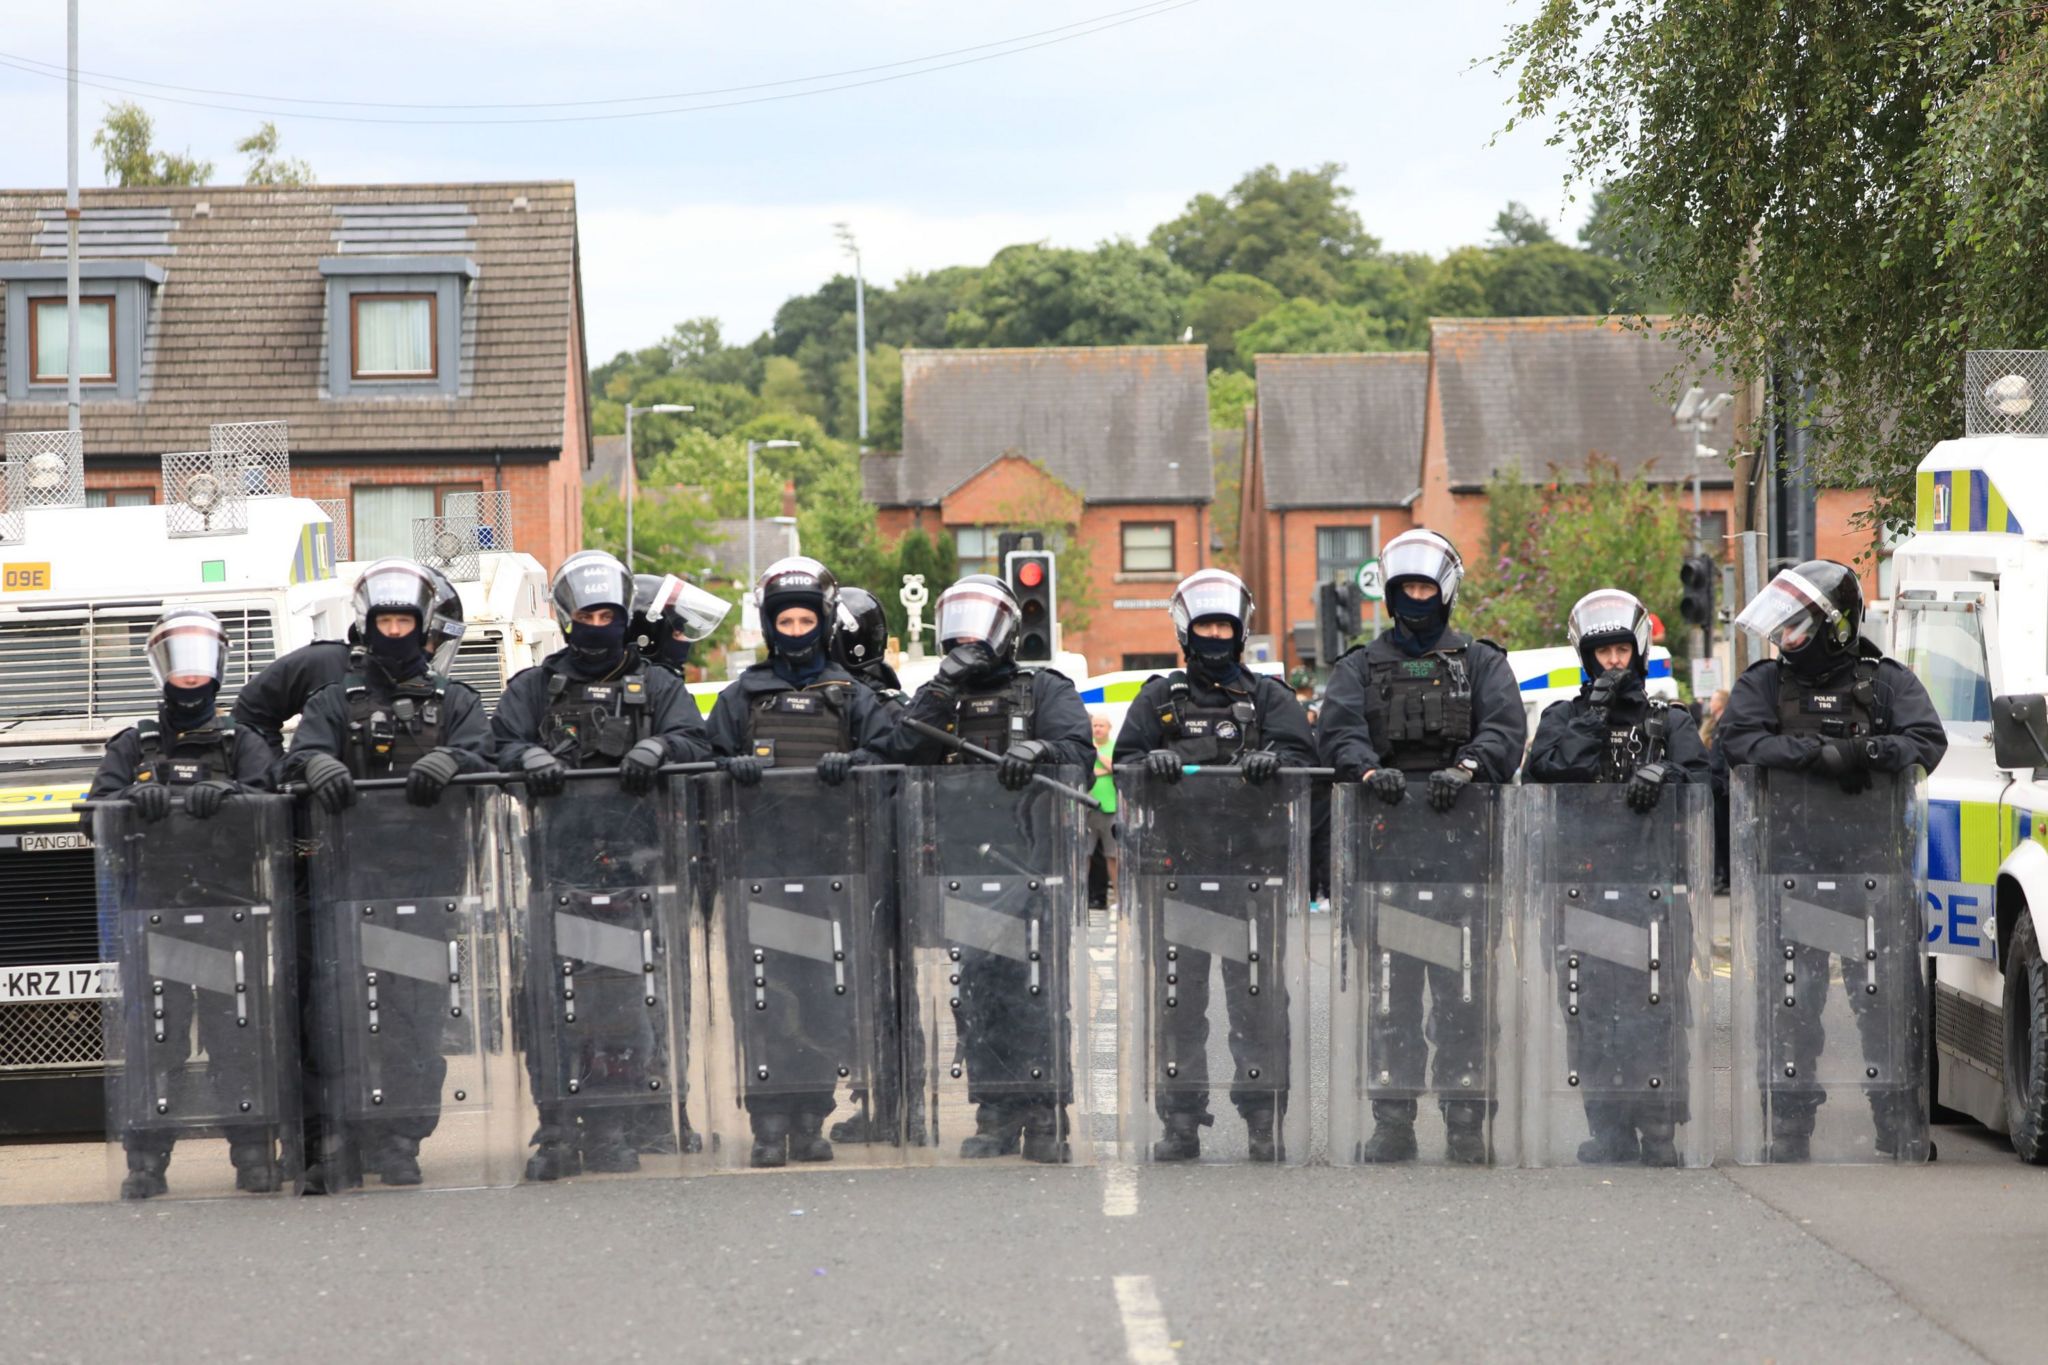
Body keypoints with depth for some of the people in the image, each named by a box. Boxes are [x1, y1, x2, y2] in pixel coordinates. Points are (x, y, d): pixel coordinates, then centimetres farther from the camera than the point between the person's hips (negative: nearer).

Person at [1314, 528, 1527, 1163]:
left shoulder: (1481, 663, 14)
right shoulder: (1363, 666, 17)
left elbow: (1505, 727, -3)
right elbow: (1337, 728, 0)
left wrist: (1465, 767, -22)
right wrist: (1368, 769, -21)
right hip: (1383, 839, 1)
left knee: (1462, 986, -4)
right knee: (1389, 986, -1)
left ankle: (1466, 1122, -1)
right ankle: (1392, 1122, 2)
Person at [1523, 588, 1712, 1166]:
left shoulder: (1671, 722, 17)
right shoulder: (1563, 718, 17)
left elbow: (1699, 778, 0)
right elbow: (1541, 773, -2)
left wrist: (1661, 775, -20)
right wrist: (1593, 720, -5)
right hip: (1582, 877, 1)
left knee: (1653, 1008, -8)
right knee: (1590, 1009, -3)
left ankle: (1659, 1131, -4)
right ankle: (1609, 1130, 2)